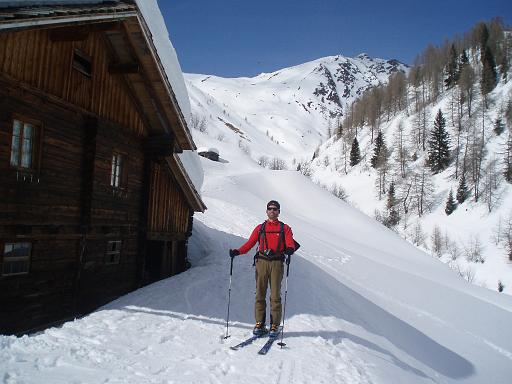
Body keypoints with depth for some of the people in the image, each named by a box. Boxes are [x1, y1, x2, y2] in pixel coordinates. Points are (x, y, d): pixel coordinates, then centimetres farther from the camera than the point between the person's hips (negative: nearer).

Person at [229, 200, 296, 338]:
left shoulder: (284, 228, 13)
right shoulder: (260, 228, 17)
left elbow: (290, 245, 0)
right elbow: (249, 244, 9)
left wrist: (288, 251, -24)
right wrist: (237, 251, -7)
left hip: (277, 263, -1)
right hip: (261, 262, 2)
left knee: (275, 295, -2)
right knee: (260, 294, 0)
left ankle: (274, 326, 5)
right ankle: (259, 324, 8)